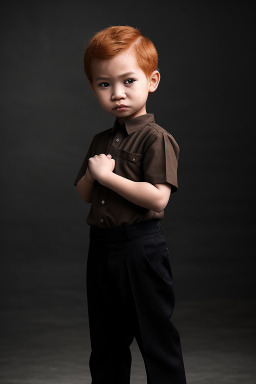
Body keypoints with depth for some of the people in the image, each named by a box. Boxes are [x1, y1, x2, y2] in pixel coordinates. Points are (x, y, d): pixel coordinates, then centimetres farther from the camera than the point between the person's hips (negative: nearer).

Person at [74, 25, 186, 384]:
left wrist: (108, 176, -18)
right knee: (105, 344, 18)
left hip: (141, 248, -7)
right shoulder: (101, 141, 12)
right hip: (102, 247, 8)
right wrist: (92, 173, -6)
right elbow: (84, 194, 16)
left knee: (156, 338, 2)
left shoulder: (157, 139, -12)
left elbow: (157, 198, -23)